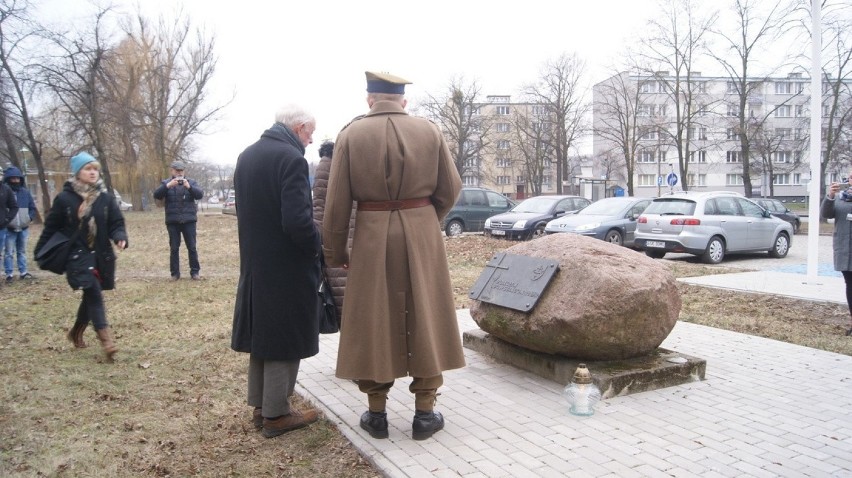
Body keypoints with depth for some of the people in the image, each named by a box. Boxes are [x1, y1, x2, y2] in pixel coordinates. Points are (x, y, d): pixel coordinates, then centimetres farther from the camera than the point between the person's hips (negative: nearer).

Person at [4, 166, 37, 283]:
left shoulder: (25, 192, 5)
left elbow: (33, 208, 11)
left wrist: (29, 217, -5)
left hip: (24, 228, 4)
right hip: (9, 229, -4)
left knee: (22, 251, 14)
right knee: (9, 252, 0)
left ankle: (23, 272, 22)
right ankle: (9, 274, 6)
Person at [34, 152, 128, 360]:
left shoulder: (106, 198, 0)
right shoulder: (64, 198, -7)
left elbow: (116, 224, 0)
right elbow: (51, 227, 0)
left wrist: (120, 238, -21)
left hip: (101, 256, 4)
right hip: (76, 256, -4)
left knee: (90, 296, 15)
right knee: (94, 294, -16)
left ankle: (76, 332, 38)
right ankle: (106, 339, -19)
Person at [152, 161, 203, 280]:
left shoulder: (191, 182, 6)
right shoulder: (166, 183, 6)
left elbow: (200, 194, -7)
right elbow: (156, 195, -9)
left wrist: (189, 187, -24)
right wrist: (168, 185, -24)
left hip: (189, 220, 0)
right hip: (172, 221, 0)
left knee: (192, 247, 2)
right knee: (174, 248, 4)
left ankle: (195, 271, 9)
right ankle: (175, 273, 10)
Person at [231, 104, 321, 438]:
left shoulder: (245, 156, 9)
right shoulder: (291, 158, -18)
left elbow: (246, 208, 14)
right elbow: (297, 219, -25)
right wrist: (317, 246, -9)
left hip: (254, 261, 8)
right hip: (286, 266, -8)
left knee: (262, 335, 18)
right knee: (284, 339, 4)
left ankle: (260, 406, 29)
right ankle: (276, 414, 14)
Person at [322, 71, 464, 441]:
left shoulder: (351, 134, -2)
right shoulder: (430, 131, 1)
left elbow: (336, 201, -3)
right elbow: (450, 190, 4)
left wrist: (334, 252, 6)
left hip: (372, 237, -1)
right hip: (422, 234, 1)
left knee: (373, 323, 9)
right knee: (424, 321, 9)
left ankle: (376, 414, 18)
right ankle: (425, 413, 16)